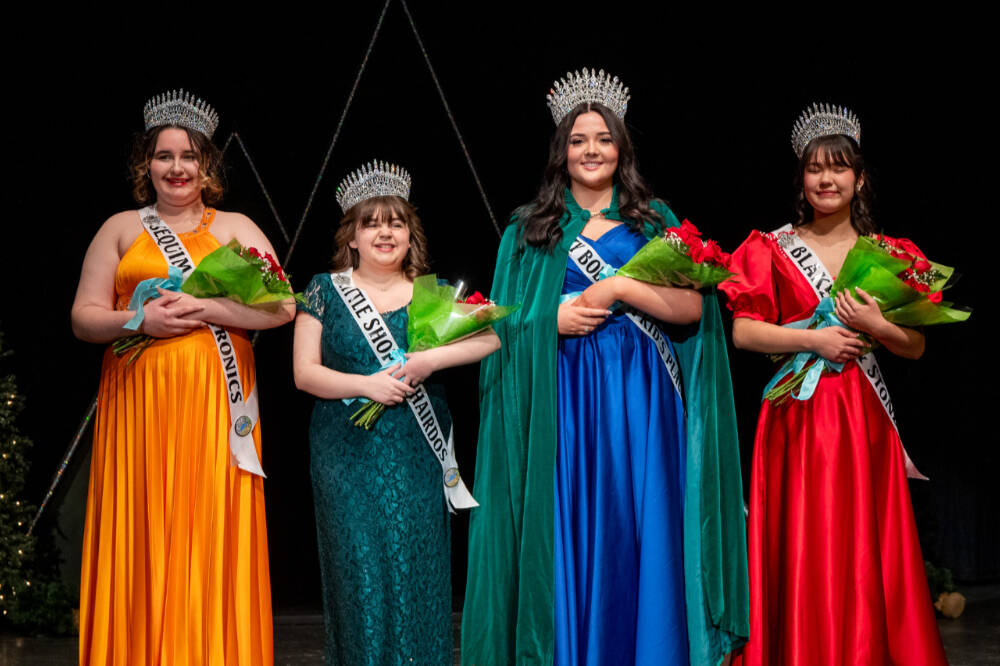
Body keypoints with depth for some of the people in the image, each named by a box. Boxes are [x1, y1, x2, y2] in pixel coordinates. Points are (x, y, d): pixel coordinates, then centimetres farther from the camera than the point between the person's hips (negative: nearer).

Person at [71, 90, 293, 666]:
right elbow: (84, 316, 9)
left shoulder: (235, 227, 12)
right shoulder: (121, 228, 15)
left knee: (211, 534, -4)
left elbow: (283, 306, 0)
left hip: (215, 402, -1)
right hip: (137, 402, 1)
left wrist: (201, 308, -11)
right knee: (142, 538, -2)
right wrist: (140, 320, -11)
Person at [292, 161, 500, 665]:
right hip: (348, 457, -1)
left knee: (416, 571, 0)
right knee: (360, 572, -2)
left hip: (417, 455, 1)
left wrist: (431, 359, -16)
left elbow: (492, 334, -4)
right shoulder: (326, 291, 6)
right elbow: (304, 372, 1)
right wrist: (367, 385, -13)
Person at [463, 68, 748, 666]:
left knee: (641, 534, -3)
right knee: (570, 534, -3)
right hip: (563, 398, 0)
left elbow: (692, 307, 1)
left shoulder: (653, 221, 12)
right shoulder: (531, 230, 13)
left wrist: (617, 287, -9)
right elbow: (503, 324, 9)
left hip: (640, 397, 0)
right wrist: (553, 320, -9)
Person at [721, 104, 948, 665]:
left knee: (867, 555, 1)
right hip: (798, 415, -1)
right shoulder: (774, 249, 5)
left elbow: (917, 347, 9)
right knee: (802, 556, -2)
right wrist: (813, 339, -12)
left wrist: (876, 325, -10)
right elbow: (743, 331, -2)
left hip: (864, 417, 2)